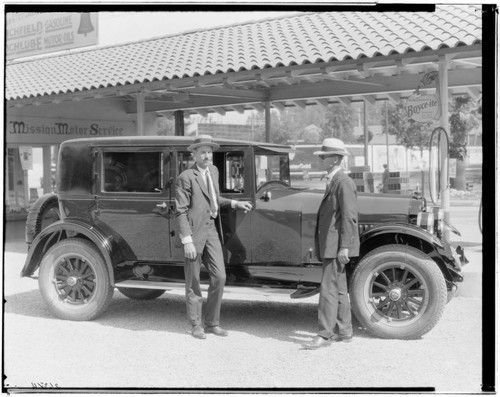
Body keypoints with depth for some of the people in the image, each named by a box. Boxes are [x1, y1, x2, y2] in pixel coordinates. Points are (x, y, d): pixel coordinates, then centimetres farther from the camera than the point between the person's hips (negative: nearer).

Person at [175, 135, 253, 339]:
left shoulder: (213, 171, 12)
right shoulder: (186, 178, -11)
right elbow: (180, 211, -13)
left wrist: (235, 203, 12)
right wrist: (187, 241, -18)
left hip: (212, 229, 6)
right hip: (194, 231, -6)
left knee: (219, 277, 3)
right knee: (193, 281, 4)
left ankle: (212, 323, 16)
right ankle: (196, 325, 17)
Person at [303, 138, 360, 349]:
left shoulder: (343, 183, -14)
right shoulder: (333, 182, 16)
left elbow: (349, 217, -19)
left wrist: (344, 247, -22)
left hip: (337, 245, -10)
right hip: (330, 245, 10)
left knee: (329, 289, -8)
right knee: (338, 289, 14)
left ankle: (324, 334, -5)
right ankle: (343, 332, 22)